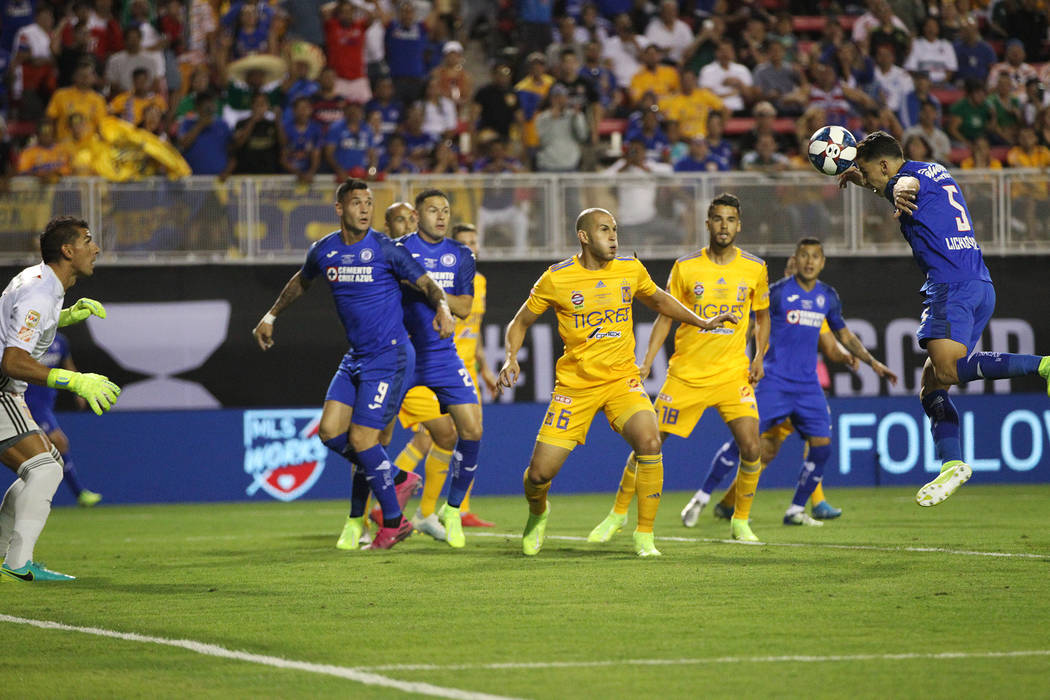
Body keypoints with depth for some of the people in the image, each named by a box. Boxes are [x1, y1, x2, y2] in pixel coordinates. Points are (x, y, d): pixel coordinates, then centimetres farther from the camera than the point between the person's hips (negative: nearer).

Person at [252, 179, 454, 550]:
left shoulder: (385, 249, -10)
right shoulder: (323, 251, 5)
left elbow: (427, 283, -6)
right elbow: (301, 281, 26)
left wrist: (442, 307, -26)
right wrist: (271, 316, 27)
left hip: (390, 355, -6)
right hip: (355, 357, 6)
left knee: (361, 440, -10)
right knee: (330, 431, -4)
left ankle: (393, 521, 6)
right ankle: (395, 478, 16)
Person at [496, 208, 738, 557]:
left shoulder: (630, 270, 1)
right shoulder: (556, 279, -7)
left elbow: (659, 300, 22)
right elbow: (520, 322, 5)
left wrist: (702, 322, 14)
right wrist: (511, 358, -13)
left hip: (622, 380, 1)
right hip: (575, 384, -1)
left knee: (649, 441, -27)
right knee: (540, 472, -6)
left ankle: (644, 536, -13)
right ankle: (538, 513, 34)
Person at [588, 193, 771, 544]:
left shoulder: (754, 268, 0)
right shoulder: (685, 267, -3)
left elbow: (762, 318, 13)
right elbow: (665, 317, 5)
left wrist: (759, 358, -2)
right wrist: (646, 363, -4)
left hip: (733, 374, 0)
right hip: (686, 372, 0)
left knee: (750, 447, -14)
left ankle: (741, 521, 6)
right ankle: (618, 514, 16)